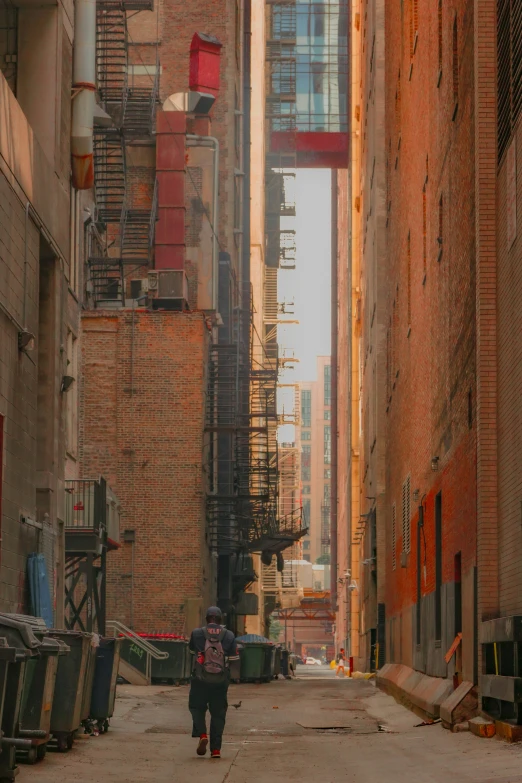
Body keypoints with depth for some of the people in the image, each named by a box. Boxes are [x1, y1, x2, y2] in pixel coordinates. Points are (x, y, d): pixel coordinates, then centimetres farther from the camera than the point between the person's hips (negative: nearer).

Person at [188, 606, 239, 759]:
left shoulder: (197, 633, -2)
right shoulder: (229, 636, 0)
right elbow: (234, 659, 1)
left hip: (200, 679, -1)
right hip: (221, 681, 1)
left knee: (197, 707, 15)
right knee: (218, 713, 8)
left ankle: (202, 734, -11)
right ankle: (216, 749, 4)